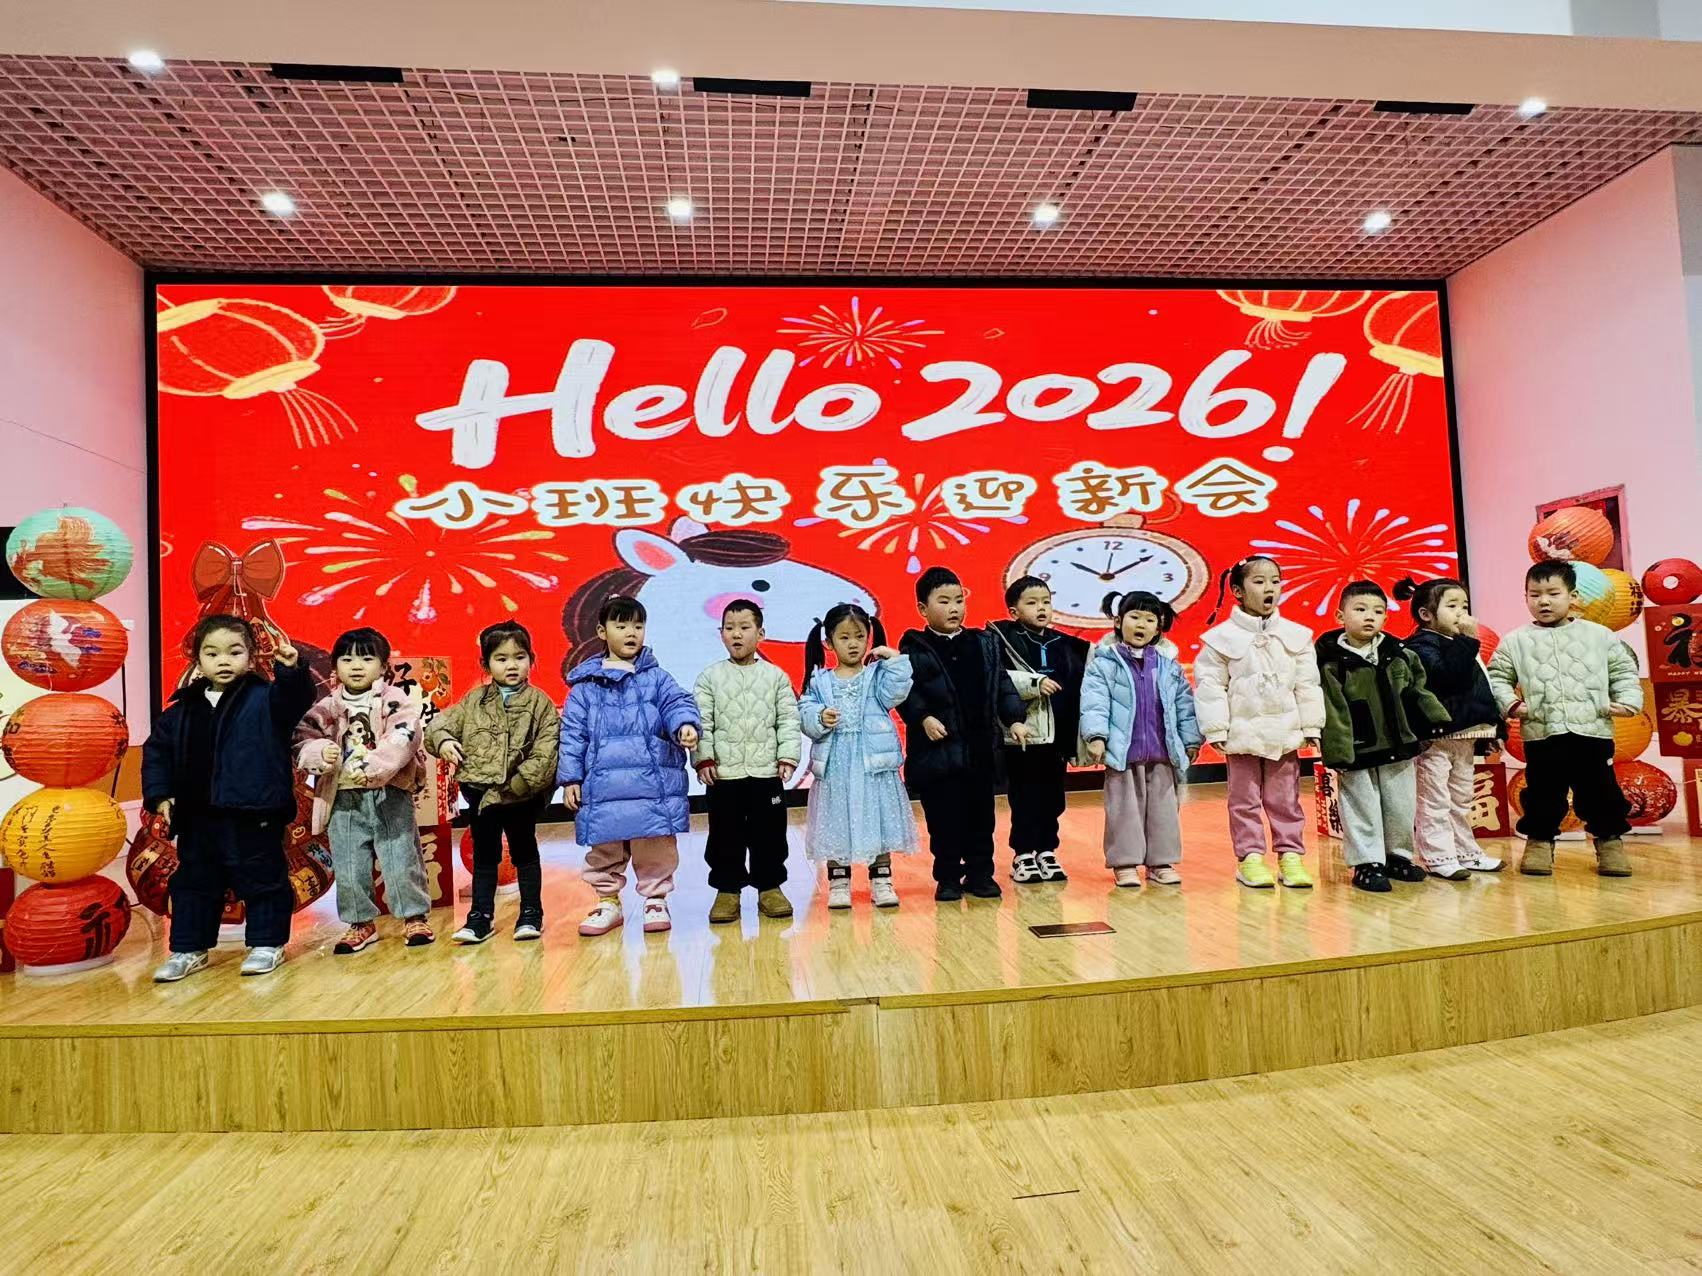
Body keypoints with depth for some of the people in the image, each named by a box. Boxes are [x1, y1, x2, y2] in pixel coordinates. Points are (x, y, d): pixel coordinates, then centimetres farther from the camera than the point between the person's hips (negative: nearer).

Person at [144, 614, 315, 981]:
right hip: (197, 816, 5)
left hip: (254, 813, -5)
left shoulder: (264, 698, -5)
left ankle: (267, 943, 18)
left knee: (262, 878, 4)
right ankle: (188, 949, 30)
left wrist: (291, 671, -43)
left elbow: (295, 700, -24)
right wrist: (159, 794, 6)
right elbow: (156, 750, 15)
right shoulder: (182, 710, 8)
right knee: (193, 882, 16)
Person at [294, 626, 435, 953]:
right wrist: (320, 753, -20)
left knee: (401, 860, 2)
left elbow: (402, 740, -17)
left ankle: (414, 917, 16)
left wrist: (372, 768, -28)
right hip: (344, 800, 4)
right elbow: (302, 741, 3)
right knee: (348, 867, 10)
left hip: (389, 795, -4)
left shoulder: (396, 701, -4)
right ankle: (361, 923, 25)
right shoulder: (326, 708, 7)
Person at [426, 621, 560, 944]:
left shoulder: (540, 703, -5)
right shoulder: (474, 700, 5)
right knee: (484, 855, 13)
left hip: (521, 795, -3)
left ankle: (531, 913, 22)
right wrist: (443, 740, -13)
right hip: (480, 792, 3)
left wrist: (516, 784, -18)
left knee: (524, 851, 11)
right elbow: (442, 721, 10)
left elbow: (545, 754, -12)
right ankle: (480, 917, 22)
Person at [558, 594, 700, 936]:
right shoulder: (585, 684, 7)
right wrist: (570, 778, 3)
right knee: (604, 849, 10)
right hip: (602, 786, 1)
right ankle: (608, 901, 28)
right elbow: (573, 733, 7)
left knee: (655, 848, 5)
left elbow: (677, 702, -3)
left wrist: (685, 725, -26)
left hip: (652, 783, 0)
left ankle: (656, 900, 22)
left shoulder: (656, 677, 8)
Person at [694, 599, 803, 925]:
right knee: (725, 834, 7)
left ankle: (770, 887, 21)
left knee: (769, 832, 8)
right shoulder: (710, 677, 2)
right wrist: (704, 759, -7)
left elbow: (788, 720, 2)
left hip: (767, 771, 0)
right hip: (723, 773, 0)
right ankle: (727, 889, 19)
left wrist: (788, 757, -5)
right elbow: (701, 721, 0)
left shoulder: (775, 676, 3)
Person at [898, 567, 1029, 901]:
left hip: (982, 748, 4)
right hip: (938, 750, -3)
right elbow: (907, 692, -8)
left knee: (981, 816, 12)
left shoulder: (985, 643, 9)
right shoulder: (914, 649, -3)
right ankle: (947, 878, 19)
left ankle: (980, 873, 26)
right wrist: (924, 718, -21)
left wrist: (1015, 719, 0)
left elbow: (1002, 685, 10)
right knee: (943, 819, 5)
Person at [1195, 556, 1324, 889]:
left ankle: (1290, 855, 19)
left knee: (1285, 799, 10)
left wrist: (1310, 726, 4)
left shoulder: (1295, 635, 3)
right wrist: (1216, 729, -9)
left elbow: (1307, 685, 6)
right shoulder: (1222, 637, -6)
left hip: (1285, 733, 3)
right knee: (1245, 799, 6)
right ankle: (1249, 857, 14)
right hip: (1242, 734, -2)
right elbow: (1210, 685, -7)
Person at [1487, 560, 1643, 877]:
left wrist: (1628, 700, -2)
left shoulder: (1599, 635, 7)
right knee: (1543, 793, 6)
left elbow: (1623, 670, 11)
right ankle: (1539, 841, 20)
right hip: (1541, 734, 0)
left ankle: (1610, 840, 25)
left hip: (1593, 731, 1)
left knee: (1600, 791, 9)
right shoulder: (1515, 641, 4)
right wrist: (1509, 703, -9)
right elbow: (1497, 677, 5)